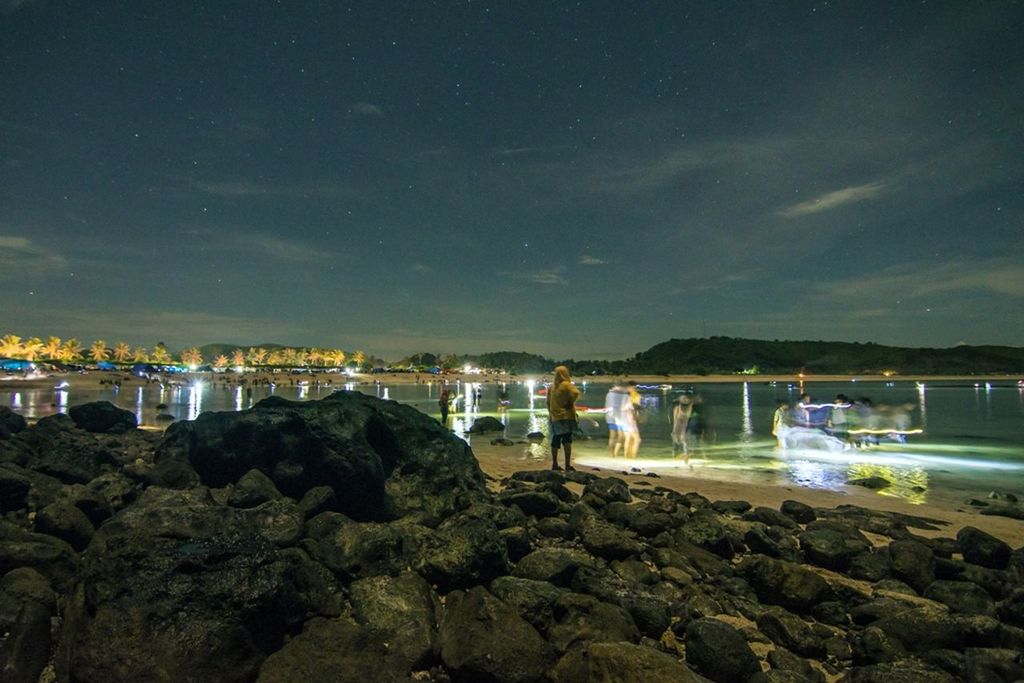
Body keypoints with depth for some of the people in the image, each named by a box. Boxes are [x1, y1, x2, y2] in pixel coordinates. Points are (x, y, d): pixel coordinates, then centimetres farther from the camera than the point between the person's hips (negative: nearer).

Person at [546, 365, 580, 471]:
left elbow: (548, 402, 14)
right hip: (566, 417, -6)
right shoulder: (566, 385, -9)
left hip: (554, 418, 6)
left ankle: (555, 464, 17)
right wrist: (570, 403, -11)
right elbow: (575, 393, -26)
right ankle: (567, 465, -9)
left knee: (555, 441, 12)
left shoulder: (552, 387, 9)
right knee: (567, 441, -6)